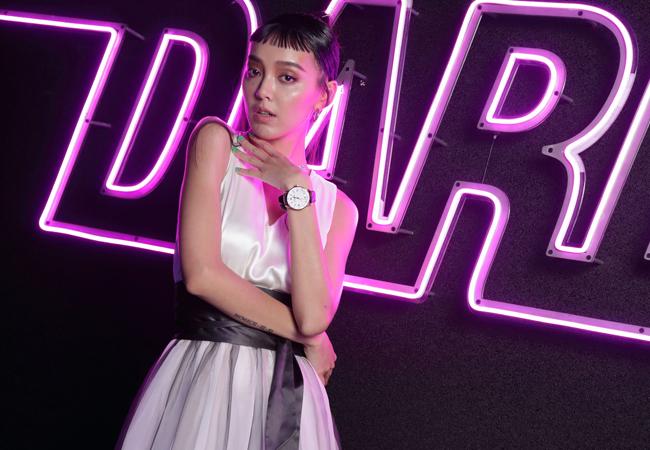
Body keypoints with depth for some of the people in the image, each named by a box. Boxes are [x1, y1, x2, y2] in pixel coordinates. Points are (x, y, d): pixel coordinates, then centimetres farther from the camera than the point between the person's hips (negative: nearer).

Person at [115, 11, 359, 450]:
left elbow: (313, 318, -11)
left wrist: (295, 192, -10)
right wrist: (307, 339, -6)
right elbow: (201, 274, -14)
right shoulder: (215, 141, -2)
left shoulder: (337, 207, 5)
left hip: (287, 395, 3)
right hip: (205, 378, -2)